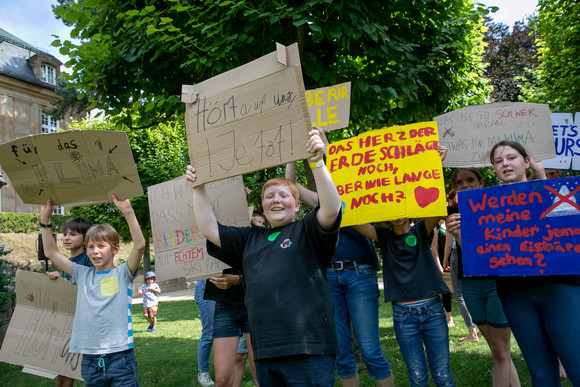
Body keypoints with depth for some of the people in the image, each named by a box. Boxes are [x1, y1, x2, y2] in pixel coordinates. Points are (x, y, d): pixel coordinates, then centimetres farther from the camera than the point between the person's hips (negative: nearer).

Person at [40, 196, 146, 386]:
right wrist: (45, 219, 6)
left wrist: (128, 212, -24)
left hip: (120, 356, -4)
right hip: (89, 360, 4)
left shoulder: (122, 273, -1)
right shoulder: (82, 274, 10)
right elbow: (51, 252, 13)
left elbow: (139, 245, -17)